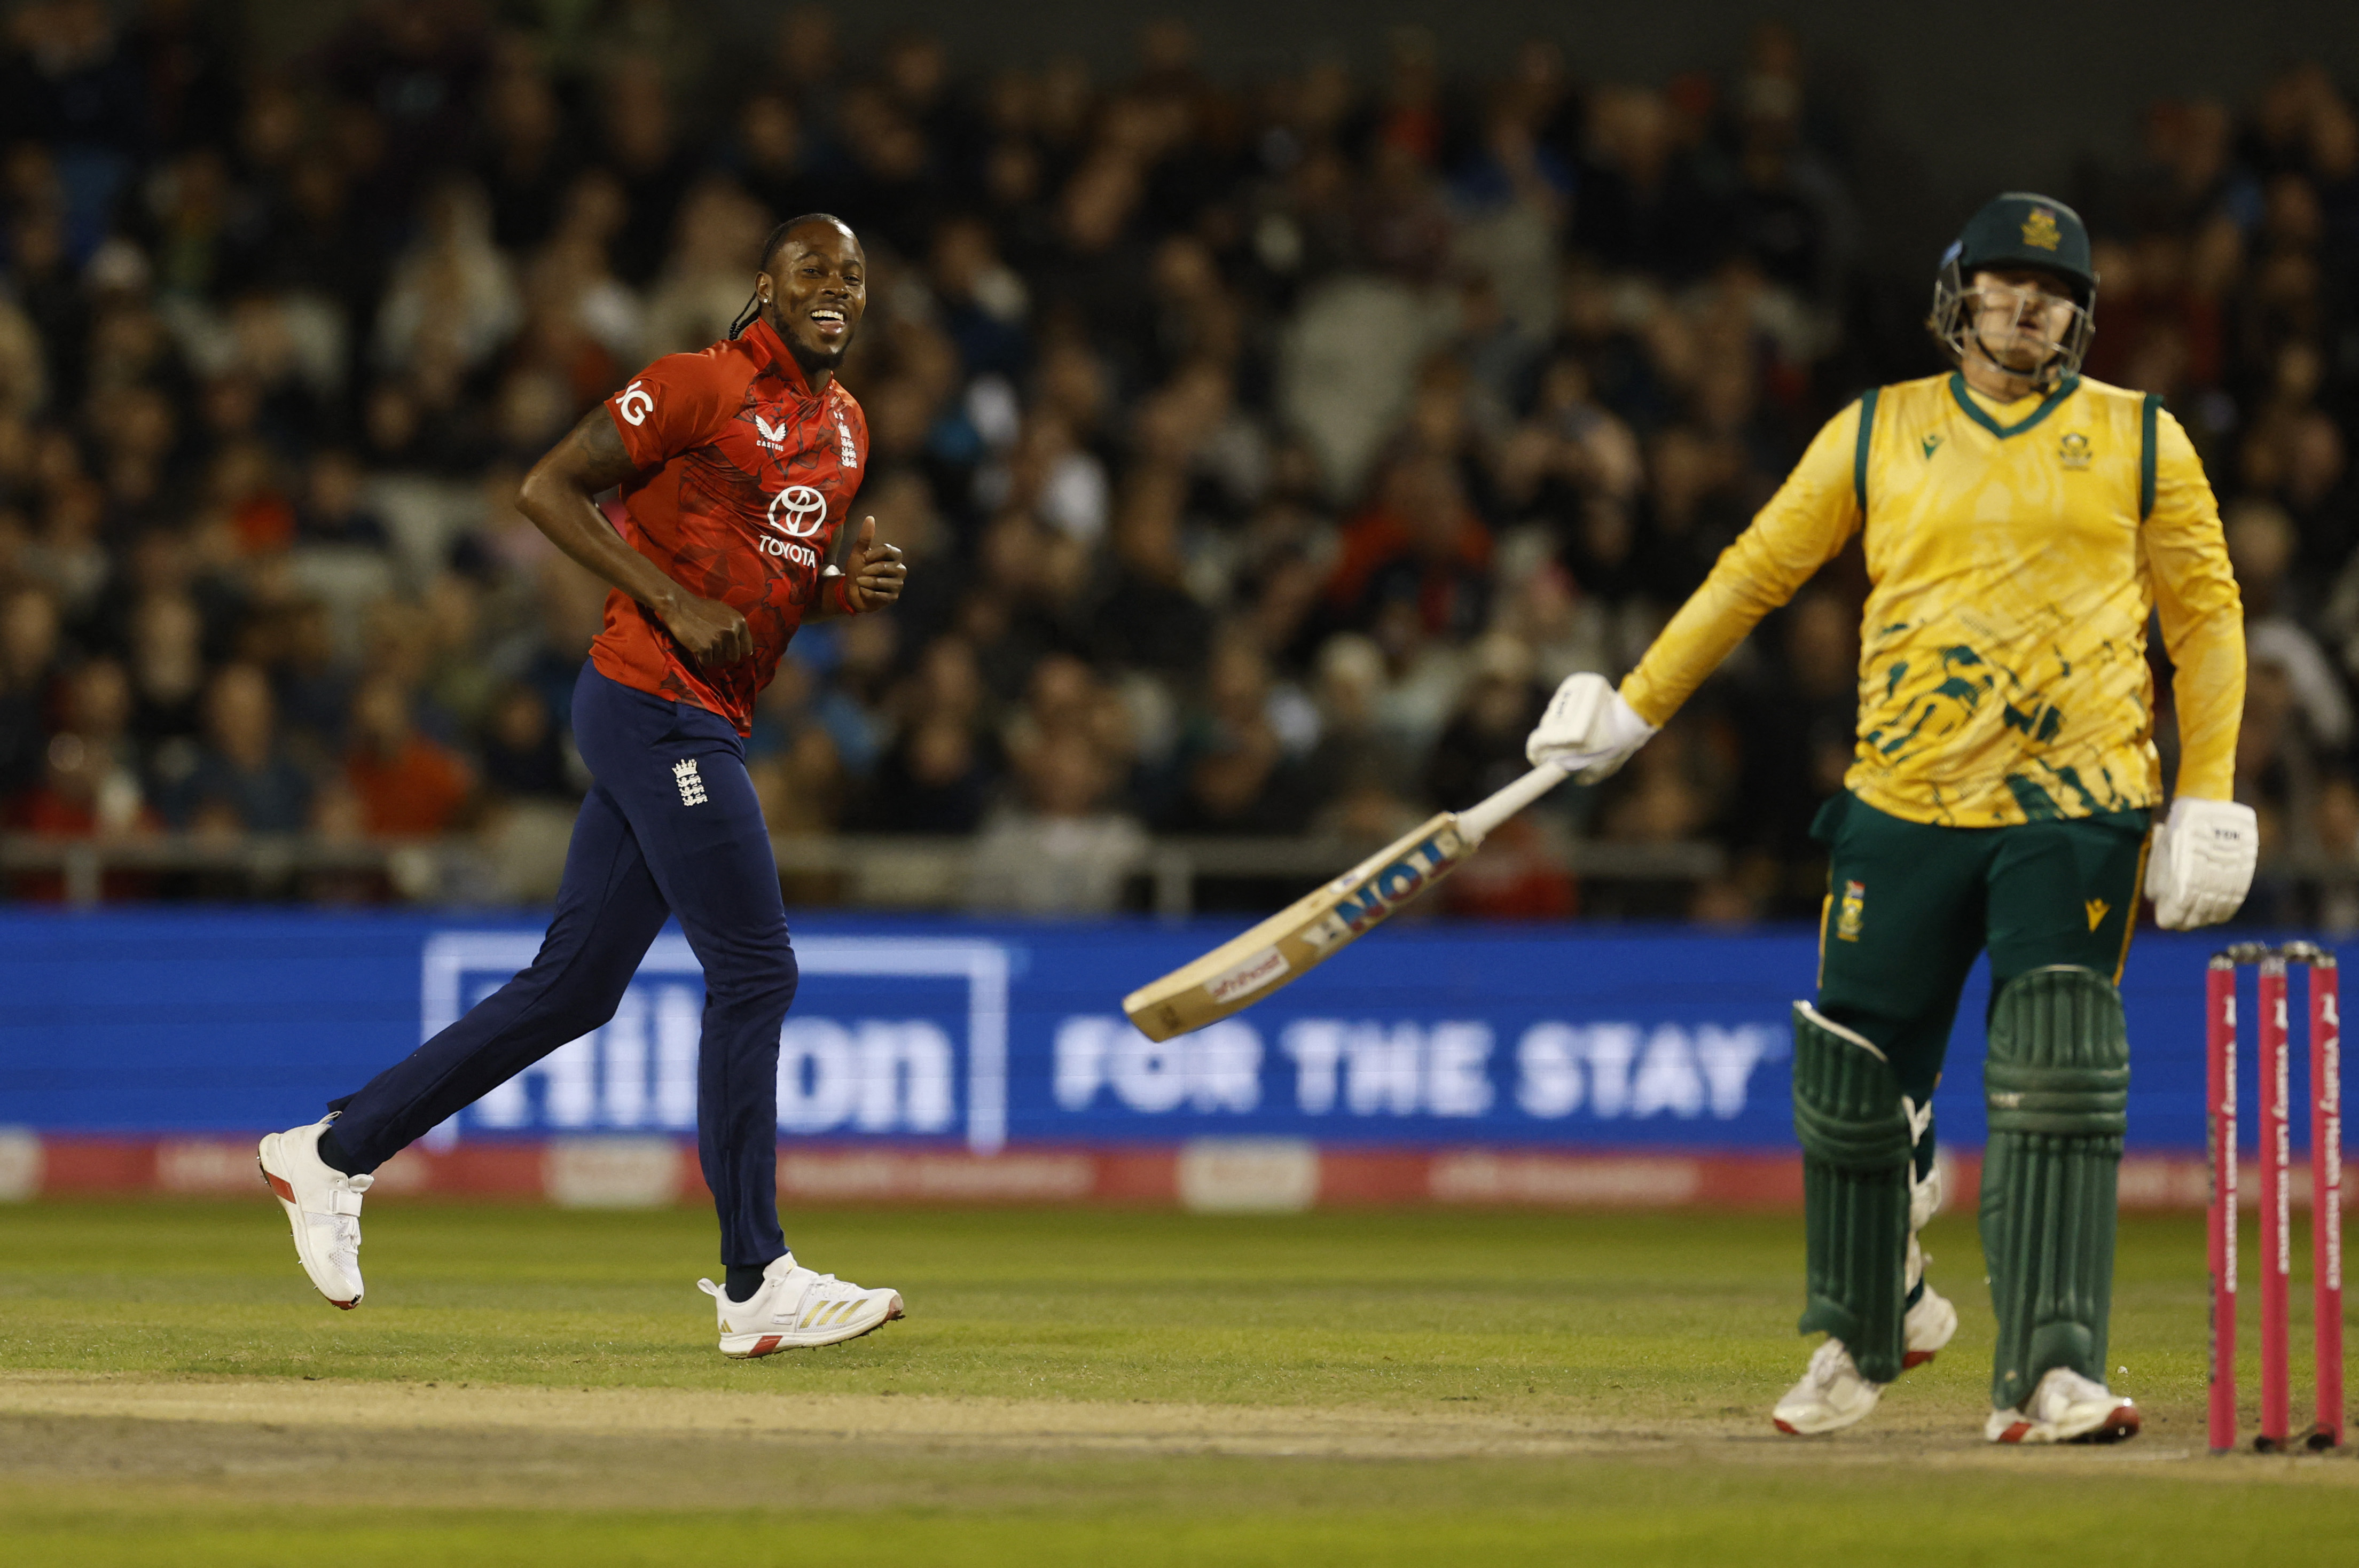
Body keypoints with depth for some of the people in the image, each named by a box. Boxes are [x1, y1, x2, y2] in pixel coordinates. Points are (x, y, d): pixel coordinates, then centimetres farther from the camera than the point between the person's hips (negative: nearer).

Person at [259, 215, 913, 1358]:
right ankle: (757, 1285, -9)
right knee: (753, 972, -12)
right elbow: (548, 487, -11)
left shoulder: (844, 428, 17)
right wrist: (674, 602, -17)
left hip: (708, 728, 9)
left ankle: (333, 1153, 19)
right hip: (653, 699, -9)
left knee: (574, 986, 10)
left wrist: (848, 589, 4)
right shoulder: (701, 385, -9)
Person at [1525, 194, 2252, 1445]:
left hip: (2075, 811, -2)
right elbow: (1759, 568, 13)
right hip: (1905, 809, 2)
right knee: (1856, 1082, 3)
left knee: (2057, 1083, -14)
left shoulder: (2140, 442, 7)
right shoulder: (1878, 434, 9)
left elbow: (2206, 613, 9)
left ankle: (2048, 1378, -18)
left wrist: (2208, 798, 0)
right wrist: (1634, 708, 9)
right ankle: (1868, 1329, 27)